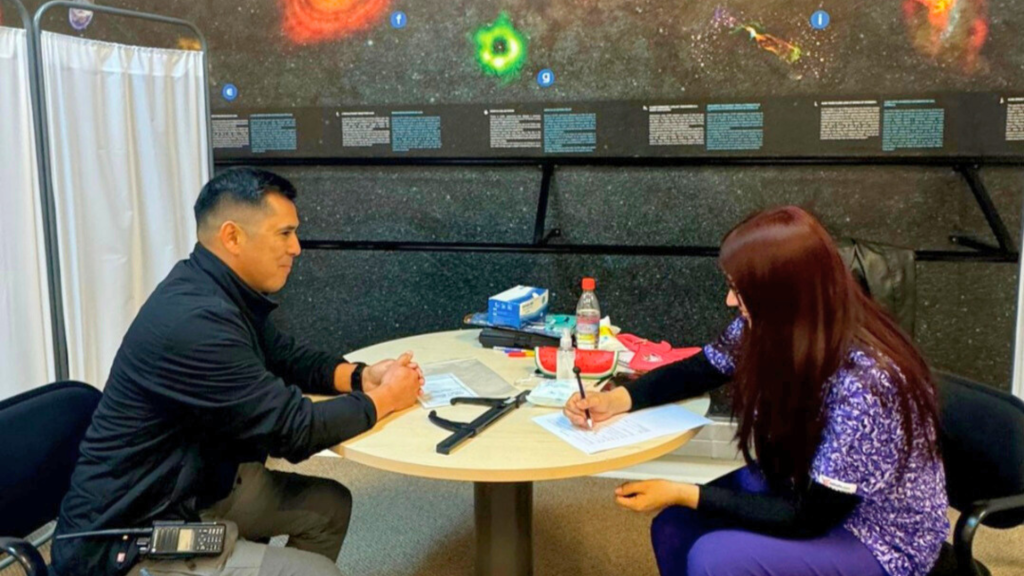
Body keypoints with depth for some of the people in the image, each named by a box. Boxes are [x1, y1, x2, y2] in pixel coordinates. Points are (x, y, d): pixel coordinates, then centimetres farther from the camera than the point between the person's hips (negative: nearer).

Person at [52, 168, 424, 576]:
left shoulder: (223, 293, 1)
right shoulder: (195, 320, -30)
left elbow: (288, 358, 13)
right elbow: (293, 430, -27)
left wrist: (361, 377, -5)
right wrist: (384, 399, -12)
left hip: (197, 484, 10)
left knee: (328, 506, 12)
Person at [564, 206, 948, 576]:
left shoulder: (861, 386, -35)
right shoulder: (771, 328, -15)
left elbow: (809, 516, -26)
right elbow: (700, 371, 3)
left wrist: (683, 494, -25)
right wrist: (616, 400, -11)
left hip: (880, 538, -6)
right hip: (801, 486, 6)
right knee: (674, 529, -5)